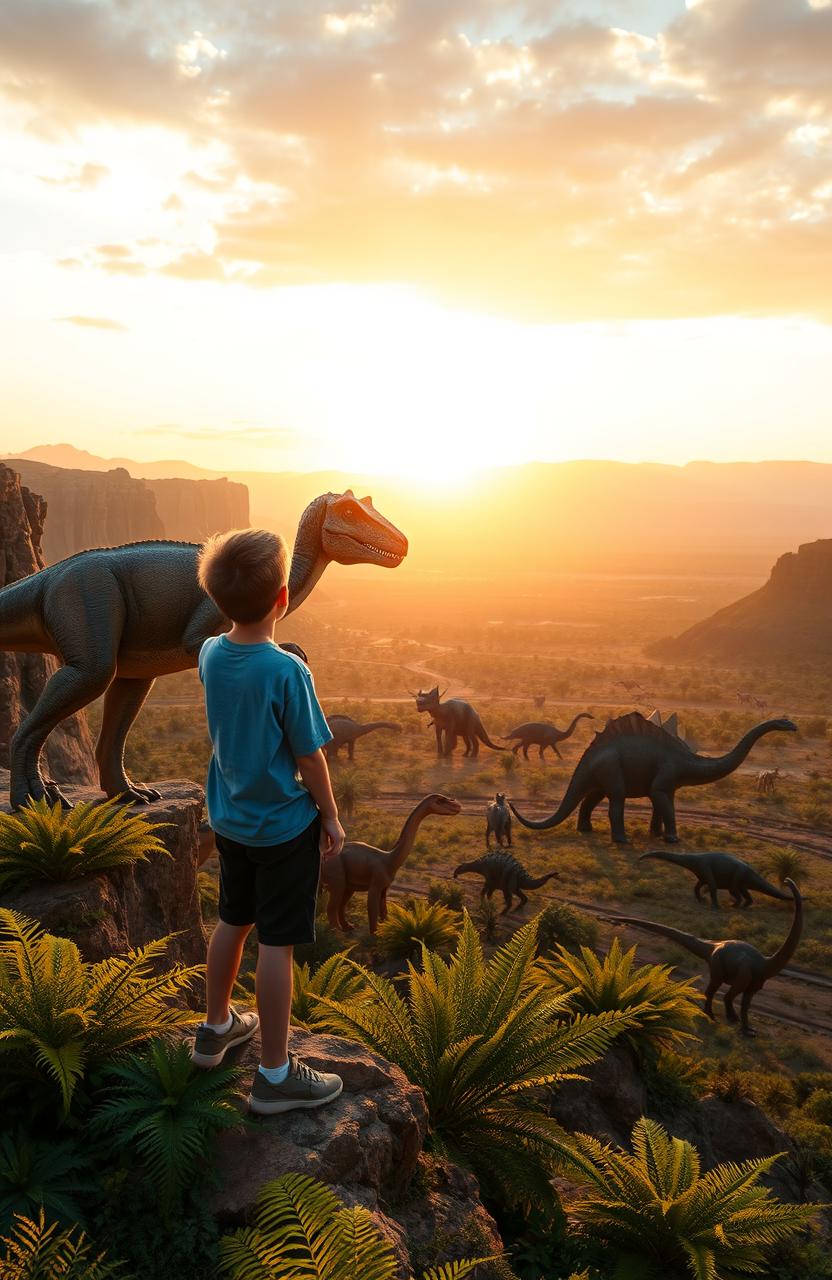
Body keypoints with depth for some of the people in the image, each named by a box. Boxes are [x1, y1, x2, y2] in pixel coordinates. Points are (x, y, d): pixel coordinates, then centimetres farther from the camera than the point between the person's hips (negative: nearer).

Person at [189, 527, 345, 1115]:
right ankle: (276, 1075, 15)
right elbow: (309, 757, -17)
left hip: (230, 819, 7)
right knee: (276, 944, 2)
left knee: (233, 922, 23)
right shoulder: (288, 671, -24)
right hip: (285, 827, -7)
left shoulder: (210, 654, -5)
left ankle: (217, 1027, 42)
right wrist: (331, 817, -2)